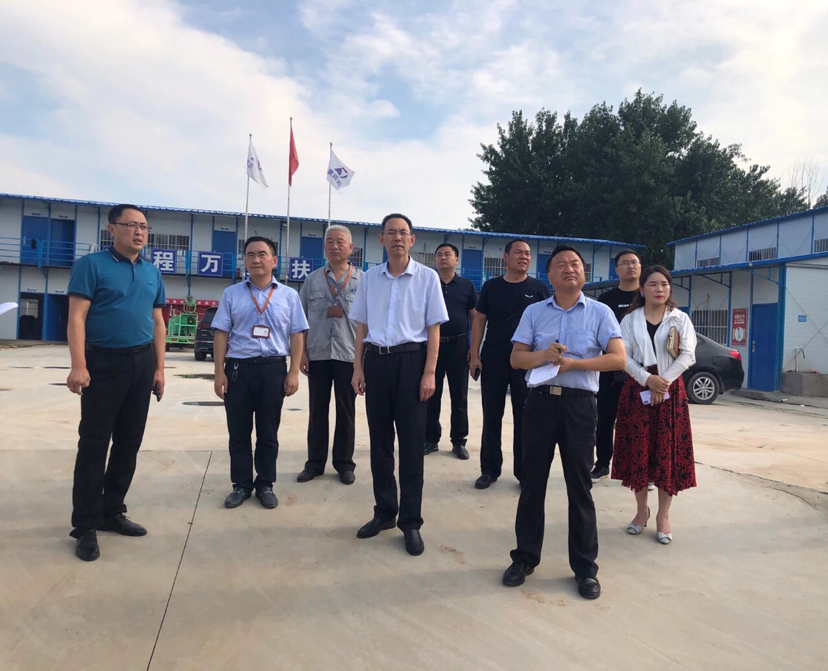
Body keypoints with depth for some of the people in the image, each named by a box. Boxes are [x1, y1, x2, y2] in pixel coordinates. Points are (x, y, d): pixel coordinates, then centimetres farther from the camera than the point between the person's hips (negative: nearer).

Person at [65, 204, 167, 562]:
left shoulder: (152, 273, 12)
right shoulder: (91, 265, -4)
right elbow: (77, 318, -11)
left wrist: (159, 368, 9)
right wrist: (78, 366, -19)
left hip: (142, 363, 6)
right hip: (104, 362, -5)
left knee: (129, 442, 10)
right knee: (94, 443, 0)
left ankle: (112, 512, 24)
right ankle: (86, 525, 9)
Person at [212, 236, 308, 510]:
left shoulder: (289, 295, 5)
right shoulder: (231, 294, 7)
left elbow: (297, 335, 3)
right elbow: (221, 334, 4)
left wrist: (294, 372, -4)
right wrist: (219, 372, -2)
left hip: (273, 368, -1)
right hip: (238, 367, 1)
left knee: (268, 432, 9)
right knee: (238, 432, 8)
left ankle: (265, 484, 21)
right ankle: (241, 485, 21)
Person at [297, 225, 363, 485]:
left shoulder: (363, 279, 0)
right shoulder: (312, 279, 7)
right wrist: (302, 352, 2)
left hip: (349, 354, -2)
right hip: (317, 354, 2)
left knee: (346, 411, 8)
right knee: (317, 410, 9)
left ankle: (344, 463, 20)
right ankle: (315, 462, 21)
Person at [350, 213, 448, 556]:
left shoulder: (427, 277, 0)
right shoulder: (369, 278, 9)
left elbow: (433, 329, -2)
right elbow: (362, 327, 12)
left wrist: (429, 373, -9)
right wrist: (358, 368, 5)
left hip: (411, 360, -3)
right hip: (376, 360, 4)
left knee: (411, 444, 2)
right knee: (379, 440, 11)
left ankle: (411, 521, 14)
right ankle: (384, 511, 27)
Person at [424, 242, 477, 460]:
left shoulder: (467, 286, 5)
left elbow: (475, 318, 5)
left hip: (458, 345, 0)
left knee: (459, 396, 5)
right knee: (431, 395, 5)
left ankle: (459, 441, 15)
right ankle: (431, 439, 16)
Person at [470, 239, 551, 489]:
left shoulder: (539, 288, 2)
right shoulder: (491, 286, 4)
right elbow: (479, 321, 5)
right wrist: (474, 355, -2)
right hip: (493, 359, 1)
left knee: (525, 418, 6)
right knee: (491, 416, 7)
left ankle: (524, 471, 19)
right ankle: (489, 469, 20)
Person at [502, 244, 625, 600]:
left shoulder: (600, 312, 3)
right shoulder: (534, 312, 9)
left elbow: (618, 358, -5)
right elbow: (516, 358, 5)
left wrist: (573, 363, -14)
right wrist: (543, 356, -15)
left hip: (579, 404, -1)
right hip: (540, 400, 2)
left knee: (580, 487, 6)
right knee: (533, 482, 8)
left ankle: (585, 567, 18)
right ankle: (525, 557, 22)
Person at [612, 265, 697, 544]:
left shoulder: (680, 319, 6)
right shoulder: (630, 320, 6)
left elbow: (688, 355, -4)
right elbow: (623, 356, -4)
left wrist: (665, 380, -16)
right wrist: (648, 379, -17)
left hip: (671, 389, 0)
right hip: (637, 389, 0)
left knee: (668, 451, 0)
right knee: (637, 450, 3)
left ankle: (663, 515, 12)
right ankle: (642, 510, 19)